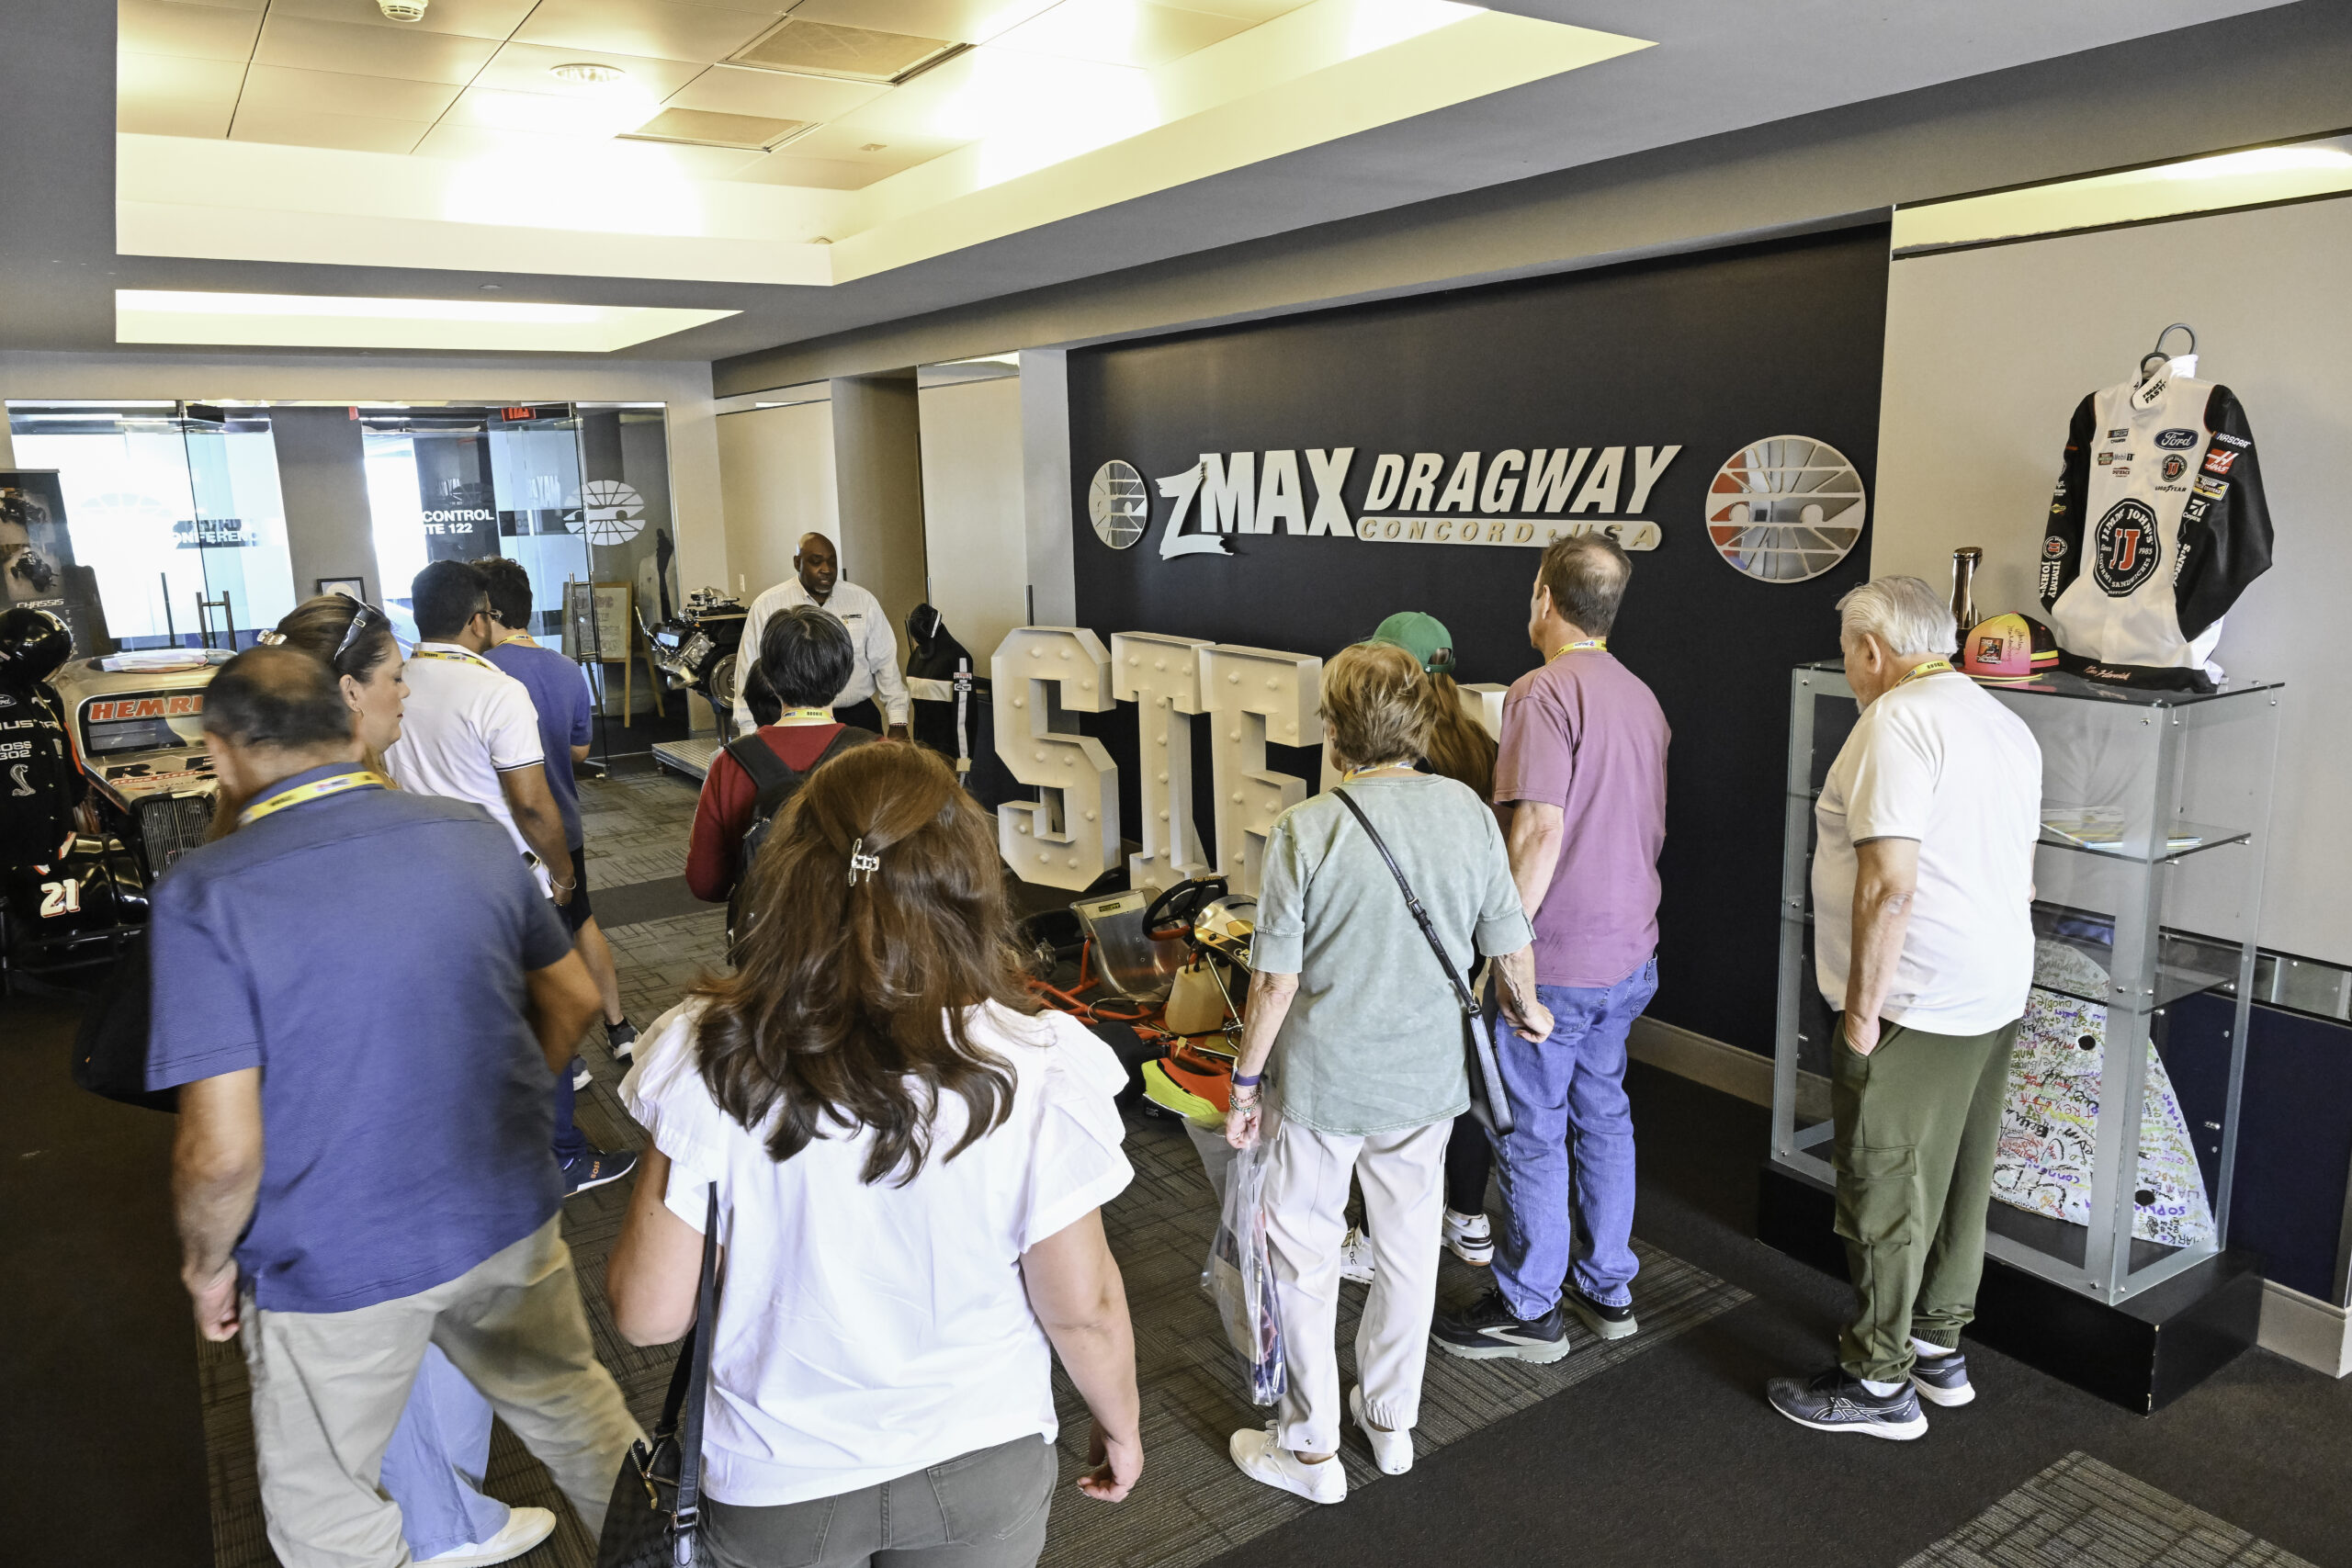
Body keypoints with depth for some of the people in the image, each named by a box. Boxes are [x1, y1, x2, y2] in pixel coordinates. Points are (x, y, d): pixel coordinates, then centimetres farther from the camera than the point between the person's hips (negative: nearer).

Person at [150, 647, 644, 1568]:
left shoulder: (204, 895, -18)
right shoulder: (473, 835, -5)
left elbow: (222, 1151, -20)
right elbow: (574, 1001, 5)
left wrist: (206, 1266, 0)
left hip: (339, 1268, -3)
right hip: (510, 1218, 4)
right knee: (574, 1410, 25)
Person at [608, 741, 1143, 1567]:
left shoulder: (710, 1061, -23)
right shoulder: (1036, 1071, -25)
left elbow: (647, 1313, -15)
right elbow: (1085, 1311, -14)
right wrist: (1119, 1424, 6)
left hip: (776, 1487, 1)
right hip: (981, 1468, 0)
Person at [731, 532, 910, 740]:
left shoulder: (863, 601, 4)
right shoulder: (767, 606, -1)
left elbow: (886, 664, 5)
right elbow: (750, 674, 1)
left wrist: (897, 723, 0)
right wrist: (750, 735, -1)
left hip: (860, 719, 2)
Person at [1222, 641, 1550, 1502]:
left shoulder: (1306, 828, -19)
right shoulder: (1467, 812, -7)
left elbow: (1276, 979, -16)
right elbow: (1510, 947, 1)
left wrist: (1245, 1082, -3)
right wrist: (1525, 1007, 23)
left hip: (1322, 1079, -4)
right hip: (1428, 1075, 4)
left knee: (1305, 1252, 13)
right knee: (1408, 1245, 20)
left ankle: (1310, 1447, 25)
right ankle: (1392, 1420, 38)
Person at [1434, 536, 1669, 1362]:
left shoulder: (1545, 690, -17)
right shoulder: (1642, 697, 11)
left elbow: (1540, 833, -24)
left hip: (1556, 957, -8)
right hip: (1630, 953, 9)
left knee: (1532, 1131, 5)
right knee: (1603, 1115, 19)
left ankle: (1529, 1309, 18)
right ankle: (1608, 1290, 31)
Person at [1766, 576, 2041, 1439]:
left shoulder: (1896, 722, -17)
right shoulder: (2008, 726, 14)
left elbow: (1890, 884, -25)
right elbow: (2020, 878, 20)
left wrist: (1861, 1006, -18)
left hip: (1916, 1007, -10)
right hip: (1997, 995, 10)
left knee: (1885, 1192, 1)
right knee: (1957, 1180, 19)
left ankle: (1879, 1382, 13)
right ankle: (1939, 1347, 32)